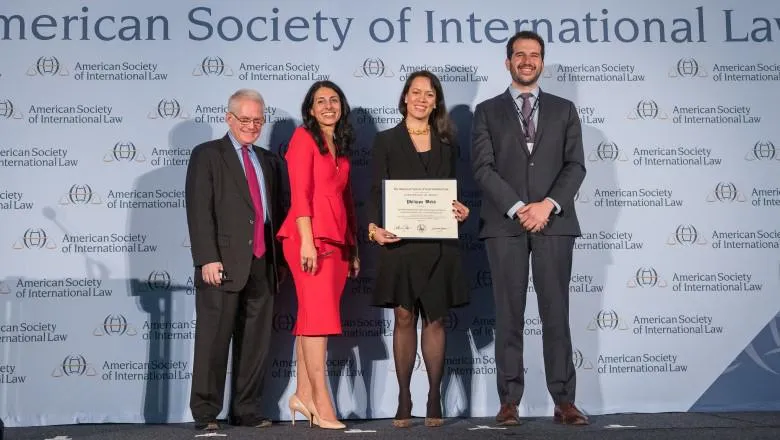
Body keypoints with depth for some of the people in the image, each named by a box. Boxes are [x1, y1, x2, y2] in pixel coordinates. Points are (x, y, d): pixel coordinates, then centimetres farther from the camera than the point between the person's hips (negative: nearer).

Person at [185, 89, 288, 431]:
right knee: (214, 339, -2)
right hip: (224, 263, -5)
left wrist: (280, 258, 12)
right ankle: (205, 413, 6)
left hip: (263, 264, 5)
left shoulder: (268, 160, 20)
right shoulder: (207, 155, 3)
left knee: (256, 341, 7)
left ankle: (247, 410, 15)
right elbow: (199, 210, -6)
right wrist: (207, 258, -16)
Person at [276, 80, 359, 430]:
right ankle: (321, 402, -8)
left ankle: (303, 394, 12)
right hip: (310, 235, -7)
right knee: (319, 315, -9)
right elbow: (299, 192, -9)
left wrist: (354, 247, 17)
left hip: (337, 239, 7)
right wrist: (307, 241, -18)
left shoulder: (341, 147, 21)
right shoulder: (303, 137, 0)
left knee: (310, 317, 7)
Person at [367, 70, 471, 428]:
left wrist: (460, 210, -7)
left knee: (435, 319, 3)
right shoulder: (386, 141, 6)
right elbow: (376, 192, 0)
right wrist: (374, 226, -17)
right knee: (404, 318, 0)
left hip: (438, 243, 2)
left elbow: (453, 190, 15)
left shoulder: (447, 143, 14)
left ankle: (434, 401, 8)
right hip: (400, 241, -2)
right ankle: (404, 402, 7)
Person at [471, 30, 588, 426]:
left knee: (556, 313, 1)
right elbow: (483, 168, -1)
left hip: (554, 222, 1)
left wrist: (548, 205, -11)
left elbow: (575, 165, 4)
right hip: (504, 223, -1)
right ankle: (509, 401, 5)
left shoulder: (564, 110, 14)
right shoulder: (487, 111, 10)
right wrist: (517, 209, -12)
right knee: (509, 314, 1)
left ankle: (564, 401, 5)